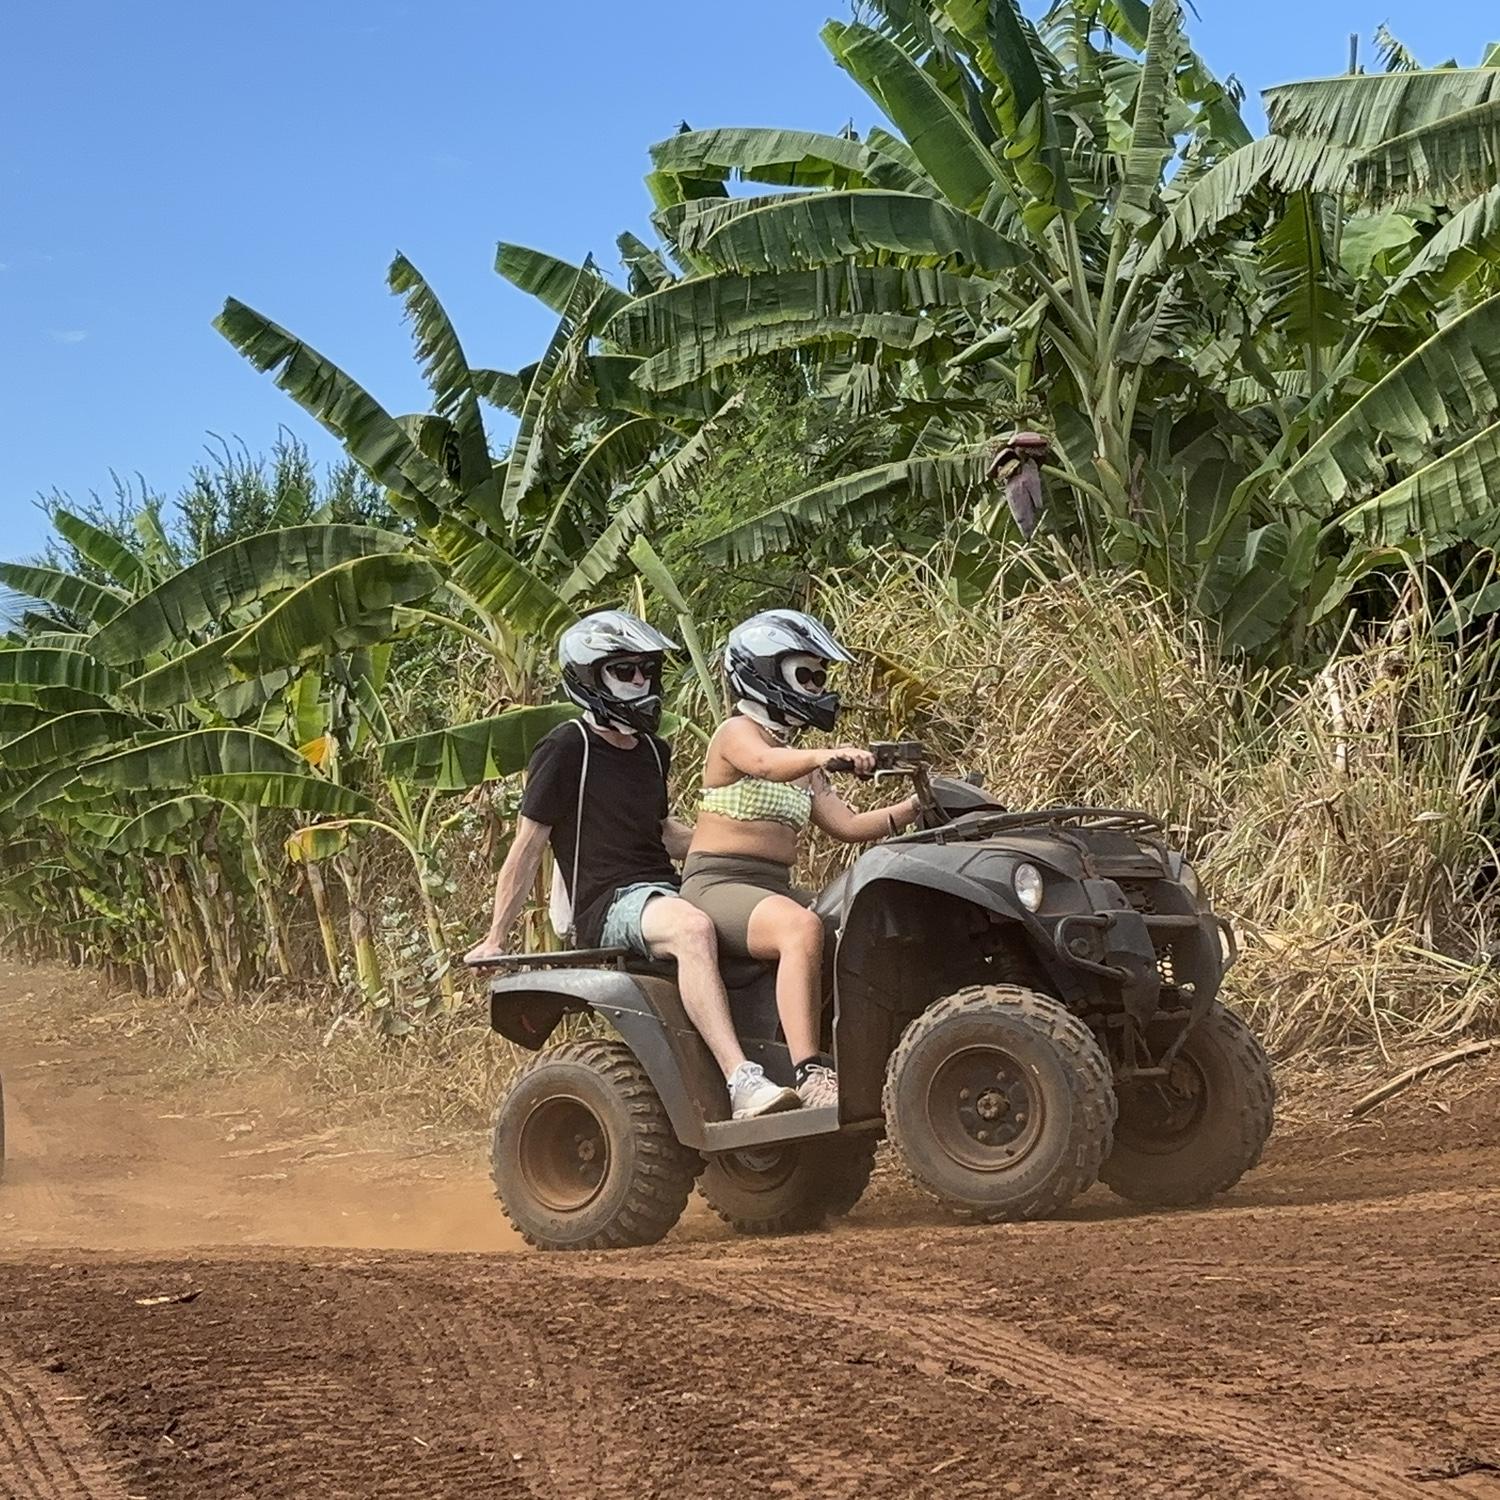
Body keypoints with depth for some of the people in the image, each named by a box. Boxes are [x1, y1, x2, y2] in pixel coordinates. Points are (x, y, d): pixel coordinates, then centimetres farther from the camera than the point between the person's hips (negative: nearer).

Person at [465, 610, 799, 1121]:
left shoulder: (652, 752, 20)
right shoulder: (566, 749, -4)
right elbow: (527, 848, -2)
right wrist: (495, 940, -2)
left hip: (665, 894, 8)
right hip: (609, 906, -8)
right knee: (692, 927, -40)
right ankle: (742, 1083, -50)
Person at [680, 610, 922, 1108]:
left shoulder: (803, 765, 23)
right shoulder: (737, 733, -3)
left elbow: (847, 825, 13)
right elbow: (766, 764, -27)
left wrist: (913, 809, -1)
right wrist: (828, 756, -47)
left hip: (776, 889, 9)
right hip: (718, 885, -9)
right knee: (803, 929, -37)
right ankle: (810, 1073, -45)